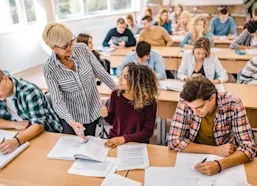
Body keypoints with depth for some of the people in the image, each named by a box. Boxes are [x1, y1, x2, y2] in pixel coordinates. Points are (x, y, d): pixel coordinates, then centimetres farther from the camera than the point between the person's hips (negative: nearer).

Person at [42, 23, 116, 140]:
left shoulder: (82, 49, -14)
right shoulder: (49, 68, -19)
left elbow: (100, 72, -4)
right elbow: (57, 101, -19)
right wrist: (71, 121, -34)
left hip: (95, 111, 2)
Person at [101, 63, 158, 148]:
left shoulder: (149, 102, -16)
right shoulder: (116, 94, -8)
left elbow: (147, 132, -12)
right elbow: (112, 121, 7)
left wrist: (124, 139, -22)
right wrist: (106, 115, -15)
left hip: (137, 145, -1)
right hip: (114, 141, 2)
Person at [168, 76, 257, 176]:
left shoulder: (232, 103, -18)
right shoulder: (185, 102, -17)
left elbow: (249, 147, -17)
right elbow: (174, 141, -16)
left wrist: (219, 164, -33)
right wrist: (215, 150, -20)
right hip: (192, 158, 0)